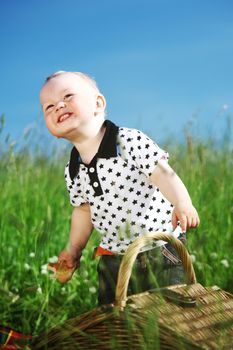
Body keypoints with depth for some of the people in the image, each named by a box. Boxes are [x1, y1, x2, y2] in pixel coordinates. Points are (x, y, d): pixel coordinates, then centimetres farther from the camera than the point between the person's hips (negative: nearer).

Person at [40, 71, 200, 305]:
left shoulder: (130, 141, -18)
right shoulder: (72, 172, 0)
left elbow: (162, 173, -24)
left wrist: (182, 203, -40)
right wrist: (73, 250, 15)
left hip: (160, 250, -5)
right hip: (114, 259, 5)